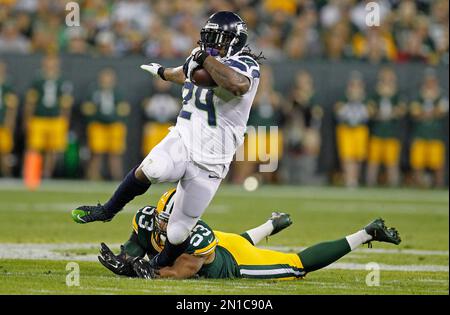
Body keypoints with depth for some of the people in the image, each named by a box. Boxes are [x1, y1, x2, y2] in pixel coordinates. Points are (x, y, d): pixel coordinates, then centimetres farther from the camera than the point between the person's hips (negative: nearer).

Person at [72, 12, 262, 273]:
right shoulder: (201, 59, 9)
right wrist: (163, 72, 57)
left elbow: (238, 85, -39)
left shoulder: (244, 66, -12)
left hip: (208, 162, -4)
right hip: (182, 141, 4)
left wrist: (205, 57, -28)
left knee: (178, 232, 0)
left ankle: (159, 266, 30)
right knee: (152, 170, -31)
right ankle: (107, 211, -9)